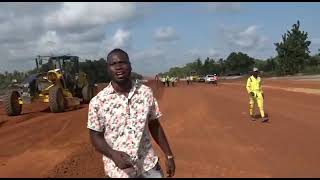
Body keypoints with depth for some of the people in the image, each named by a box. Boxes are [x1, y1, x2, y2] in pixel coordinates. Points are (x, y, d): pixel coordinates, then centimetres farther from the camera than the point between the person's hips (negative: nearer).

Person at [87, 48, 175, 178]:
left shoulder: (146, 93, -3)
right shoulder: (98, 101, -11)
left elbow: (154, 126, 6)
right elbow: (95, 136, -4)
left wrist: (169, 155, 7)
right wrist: (113, 154, -21)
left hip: (149, 165, 2)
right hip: (118, 170, -2)